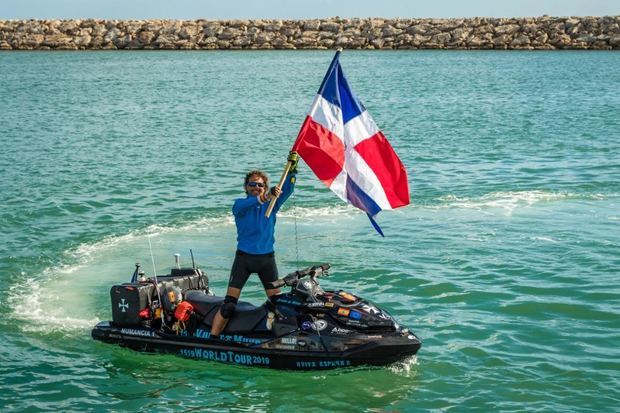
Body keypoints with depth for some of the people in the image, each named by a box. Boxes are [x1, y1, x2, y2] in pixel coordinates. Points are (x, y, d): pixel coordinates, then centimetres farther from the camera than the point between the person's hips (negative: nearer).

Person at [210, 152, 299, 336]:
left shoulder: (272, 204, 7)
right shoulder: (240, 204, -2)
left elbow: (287, 190, -7)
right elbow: (243, 205, -26)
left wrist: (292, 169, -23)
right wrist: (264, 197, -44)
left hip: (266, 258, 3)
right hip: (244, 257, -2)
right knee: (228, 305, -7)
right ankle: (211, 338, -5)